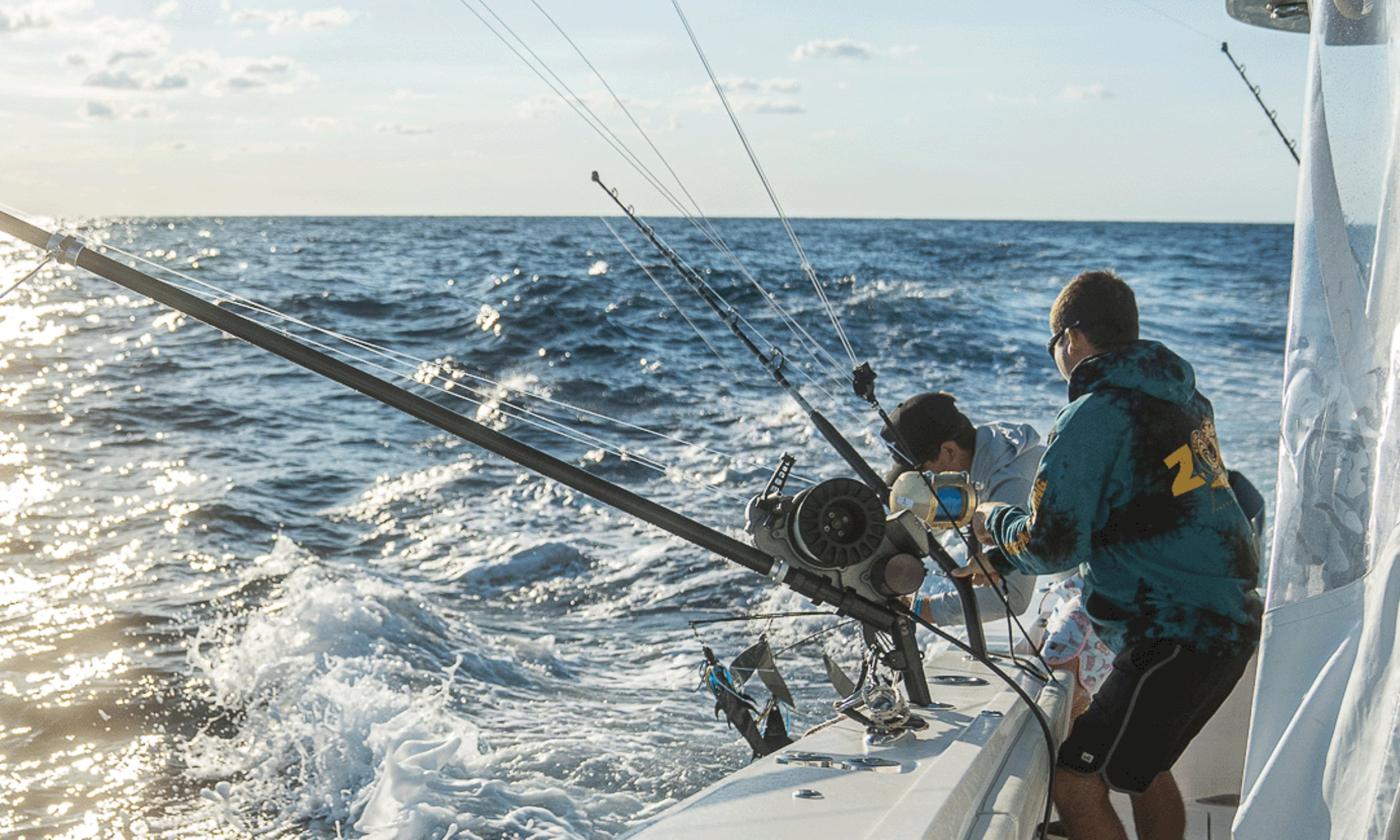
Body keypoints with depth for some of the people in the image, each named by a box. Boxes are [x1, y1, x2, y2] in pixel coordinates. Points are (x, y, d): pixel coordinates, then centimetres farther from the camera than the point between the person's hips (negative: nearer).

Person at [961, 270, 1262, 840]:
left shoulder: (1093, 415, -14)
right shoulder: (1185, 403, 15)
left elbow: (1053, 546, -16)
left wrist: (996, 521, 6)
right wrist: (1005, 559, 26)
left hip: (1177, 637, -10)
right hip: (1232, 619, 10)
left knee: (1077, 785, -7)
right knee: (1142, 764, 26)